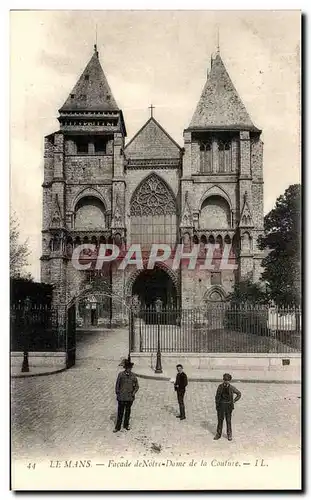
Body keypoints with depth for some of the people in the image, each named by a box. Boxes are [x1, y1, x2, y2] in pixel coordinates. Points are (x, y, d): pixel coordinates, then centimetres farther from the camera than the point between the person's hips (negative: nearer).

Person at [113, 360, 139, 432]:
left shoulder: (133, 376, -2)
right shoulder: (121, 374, -7)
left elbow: (137, 386, 7)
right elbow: (117, 385, 1)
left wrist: (133, 393, -6)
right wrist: (117, 393, -2)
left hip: (130, 397, 2)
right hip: (122, 397, -2)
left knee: (128, 411, 15)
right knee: (120, 412, 2)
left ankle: (126, 425, 32)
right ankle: (118, 427, 14)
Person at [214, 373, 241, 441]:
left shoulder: (231, 388, -6)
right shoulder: (220, 386, -4)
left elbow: (239, 394, 6)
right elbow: (217, 396, 4)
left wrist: (234, 401, 1)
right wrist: (217, 404, 0)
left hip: (228, 405, -1)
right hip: (221, 405, 1)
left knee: (228, 421, 5)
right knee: (220, 420, 8)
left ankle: (229, 435, 16)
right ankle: (218, 434, 19)